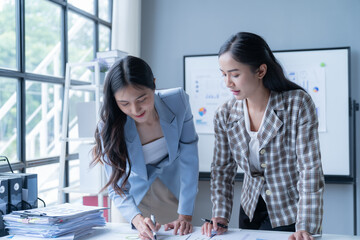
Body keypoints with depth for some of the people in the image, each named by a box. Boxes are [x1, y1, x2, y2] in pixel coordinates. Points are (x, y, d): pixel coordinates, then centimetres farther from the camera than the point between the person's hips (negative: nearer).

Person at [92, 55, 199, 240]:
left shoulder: (178, 101, -25)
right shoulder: (109, 127, -26)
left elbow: (189, 159, -19)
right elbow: (116, 187, -21)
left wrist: (185, 216, -22)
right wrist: (137, 219, -40)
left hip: (173, 192, 1)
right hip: (136, 196, -1)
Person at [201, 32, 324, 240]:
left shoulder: (298, 104, -19)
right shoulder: (225, 115, -8)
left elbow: (310, 170, -21)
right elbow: (222, 169, 1)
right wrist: (220, 215, -10)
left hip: (291, 215, -4)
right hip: (252, 212, 4)